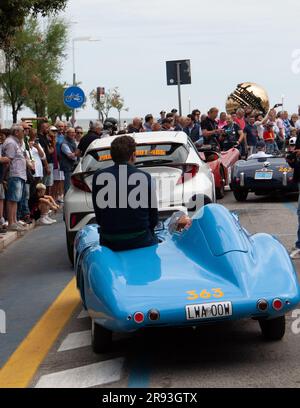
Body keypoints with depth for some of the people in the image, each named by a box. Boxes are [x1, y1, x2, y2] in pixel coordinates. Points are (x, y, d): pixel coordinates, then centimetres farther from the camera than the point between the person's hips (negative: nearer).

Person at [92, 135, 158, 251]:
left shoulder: (98, 177, -4)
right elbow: (153, 218, 2)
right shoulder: (146, 178, -7)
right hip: (140, 241, -2)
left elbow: (98, 216, 4)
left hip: (108, 242, 2)